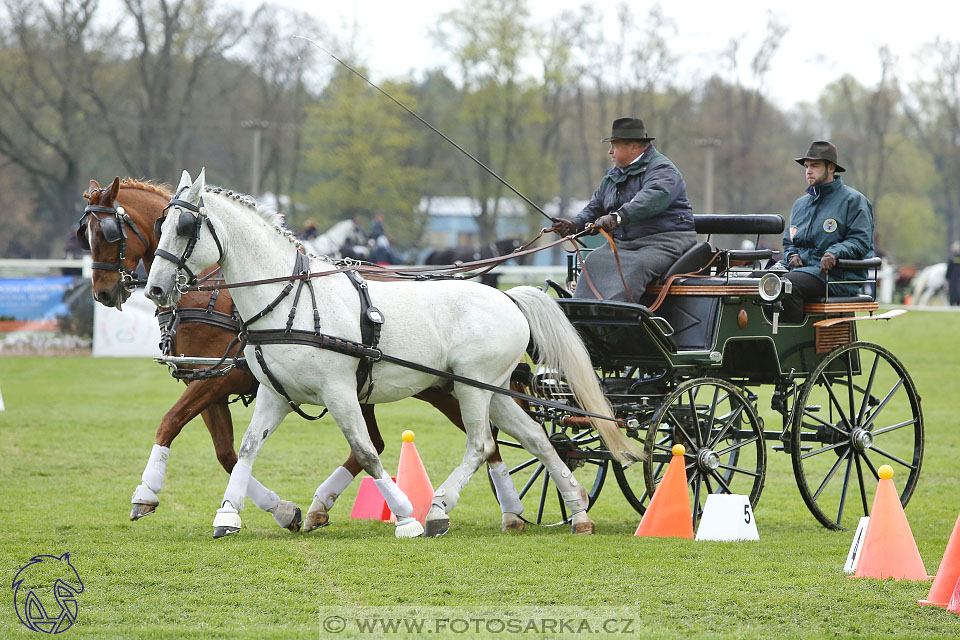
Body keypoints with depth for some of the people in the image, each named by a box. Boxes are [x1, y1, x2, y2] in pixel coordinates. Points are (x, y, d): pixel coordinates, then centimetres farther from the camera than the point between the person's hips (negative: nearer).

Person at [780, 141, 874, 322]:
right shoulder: (800, 204, 25)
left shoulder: (852, 200, 4)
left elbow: (860, 241, -6)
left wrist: (835, 253, -24)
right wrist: (792, 254, 6)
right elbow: (788, 241, 30)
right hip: (801, 267, 7)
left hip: (836, 276, -7)